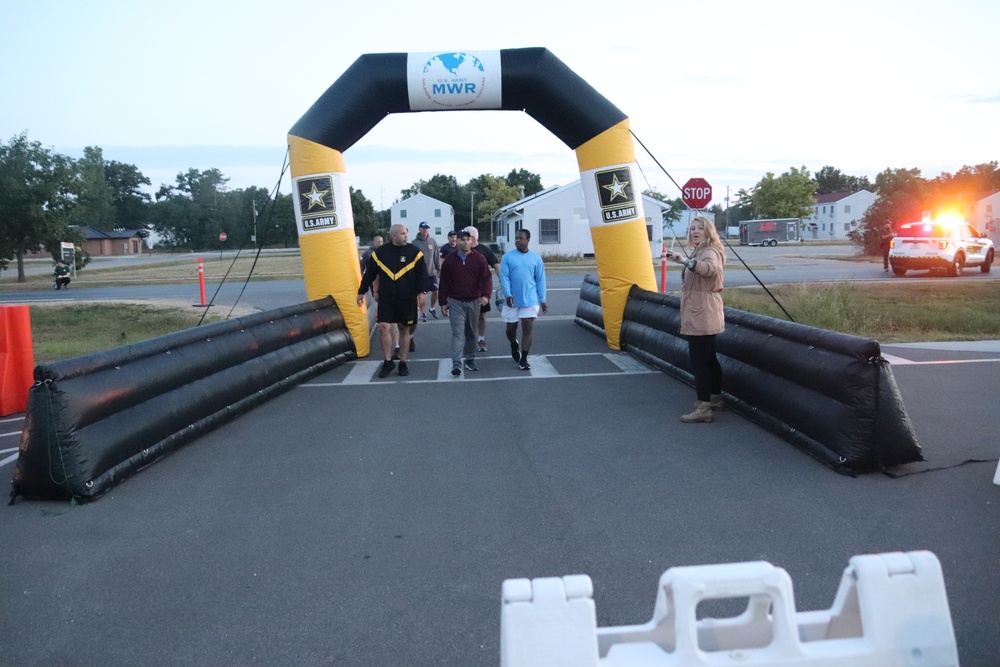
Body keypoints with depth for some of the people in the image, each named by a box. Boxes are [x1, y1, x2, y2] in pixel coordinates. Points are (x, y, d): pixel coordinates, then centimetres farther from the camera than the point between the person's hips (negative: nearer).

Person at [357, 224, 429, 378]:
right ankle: (388, 362, 5)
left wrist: (423, 292, -16)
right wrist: (361, 292, 13)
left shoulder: (414, 252, -2)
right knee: (384, 327, -9)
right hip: (386, 298, 0)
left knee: (404, 329, 8)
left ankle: (403, 363, 19)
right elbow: (369, 274, 9)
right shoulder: (379, 253, 1)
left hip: (407, 299, 0)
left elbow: (422, 274, -3)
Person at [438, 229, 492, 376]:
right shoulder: (449, 260, 1)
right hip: (455, 302, -1)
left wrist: (486, 295, -21)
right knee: (457, 332, -10)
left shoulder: (479, 259, -1)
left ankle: (470, 359, 25)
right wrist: (443, 302, 3)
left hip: (474, 302, 1)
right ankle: (456, 363, -15)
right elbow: (444, 282, 4)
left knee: (471, 332, 12)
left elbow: (487, 278, -6)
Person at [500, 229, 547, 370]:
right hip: (512, 300, 0)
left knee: (528, 329, -2)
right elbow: (504, 277, -6)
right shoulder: (507, 257, -2)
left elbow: (540, 279, 3)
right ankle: (514, 346, 43)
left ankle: (523, 359, 6)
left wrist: (542, 300, 0)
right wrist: (508, 295, -20)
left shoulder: (536, 258, 1)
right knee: (511, 328, 13)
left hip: (530, 300, 0)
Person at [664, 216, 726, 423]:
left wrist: (685, 261, -54)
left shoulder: (710, 252, -16)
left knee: (698, 361, -11)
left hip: (702, 317, -11)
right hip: (701, 316, 11)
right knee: (708, 358, 19)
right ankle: (716, 398, 31)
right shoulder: (701, 252, 19)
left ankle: (703, 408, -10)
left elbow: (710, 268, -42)